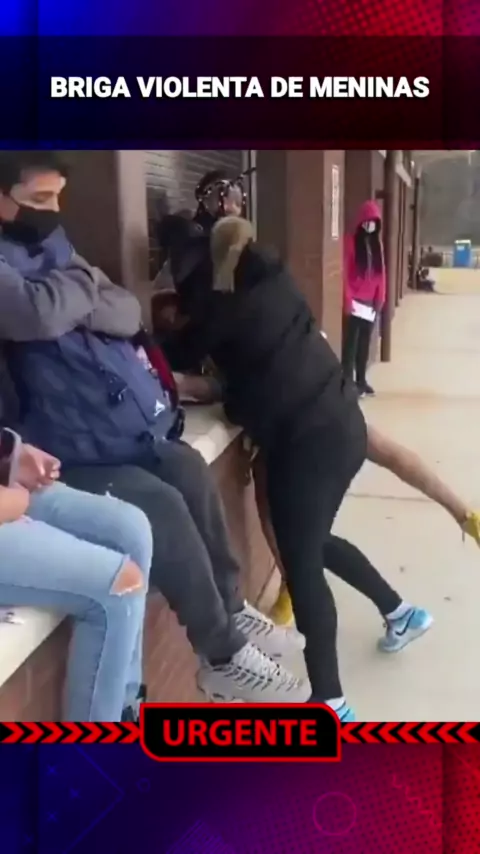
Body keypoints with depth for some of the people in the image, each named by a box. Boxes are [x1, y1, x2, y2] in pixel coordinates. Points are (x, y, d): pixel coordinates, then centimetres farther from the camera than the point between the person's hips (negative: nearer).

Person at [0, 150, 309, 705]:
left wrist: (78, 298, -15)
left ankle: (231, 609, 11)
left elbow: (127, 312, 6)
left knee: (192, 472, -8)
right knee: (164, 508, -20)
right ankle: (221, 658, -3)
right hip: (70, 455, -8)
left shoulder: (51, 248, 14)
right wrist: (82, 283, -11)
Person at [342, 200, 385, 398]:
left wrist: (380, 298, 6)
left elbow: (380, 273, 12)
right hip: (354, 302, -6)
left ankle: (361, 380, 22)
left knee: (364, 344, 13)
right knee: (351, 343, -4)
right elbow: (345, 273, -11)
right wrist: (347, 300, -16)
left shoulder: (377, 243, 11)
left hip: (370, 302, 6)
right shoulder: (351, 241, -7)